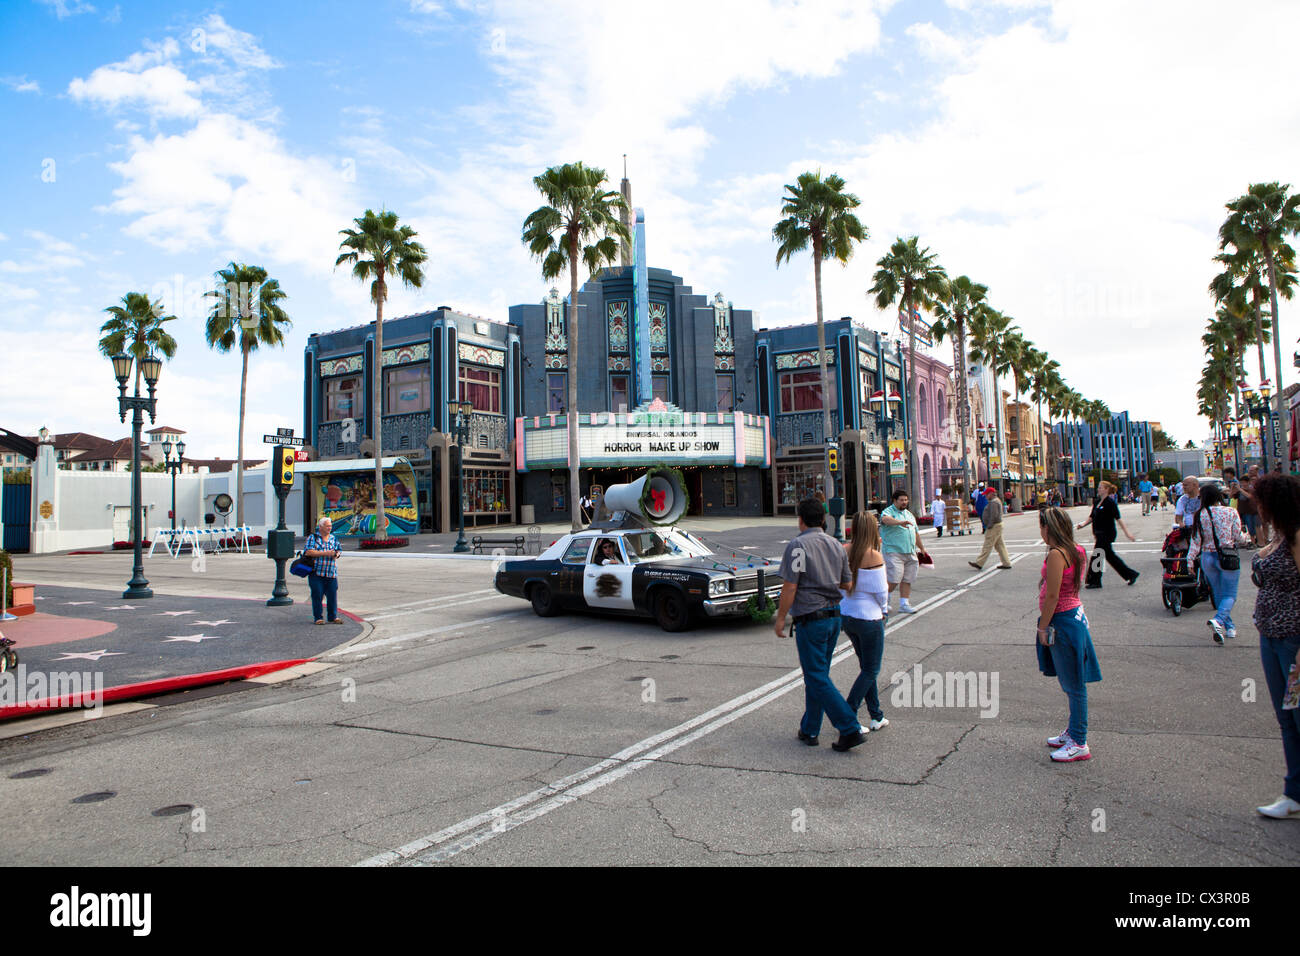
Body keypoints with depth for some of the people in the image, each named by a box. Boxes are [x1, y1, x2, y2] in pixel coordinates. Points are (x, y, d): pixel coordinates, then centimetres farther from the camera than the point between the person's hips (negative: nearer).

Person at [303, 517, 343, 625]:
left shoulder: (333, 538, 16)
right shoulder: (312, 537, 1)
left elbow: (339, 550, 20)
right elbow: (308, 552, -11)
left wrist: (336, 554, -5)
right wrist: (326, 553, -16)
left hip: (331, 573, 4)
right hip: (316, 572, -4)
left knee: (333, 595, 2)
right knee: (317, 595, -1)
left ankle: (333, 617, 10)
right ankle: (318, 618, 8)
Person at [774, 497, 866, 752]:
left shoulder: (797, 546, -13)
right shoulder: (837, 546, 8)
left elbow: (790, 587, -15)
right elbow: (848, 585, 12)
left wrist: (781, 618, -6)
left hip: (810, 619, -7)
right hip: (834, 616, 8)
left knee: (817, 678, -1)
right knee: (817, 674, 16)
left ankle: (851, 729, -6)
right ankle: (810, 730, 22)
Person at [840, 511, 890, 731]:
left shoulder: (844, 551, -1)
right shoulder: (873, 556, -18)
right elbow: (881, 591, -14)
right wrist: (884, 608, 6)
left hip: (846, 615, 7)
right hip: (869, 617, -7)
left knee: (867, 667, 19)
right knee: (870, 670, 6)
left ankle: (877, 717, 27)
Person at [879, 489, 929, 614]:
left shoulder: (909, 514, 23)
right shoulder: (888, 511, -3)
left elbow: (915, 533, 30)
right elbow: (885, 519, -28)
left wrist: (922, 548, 31)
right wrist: (900, 522, -44)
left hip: (910, 553, 7)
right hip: (894, 552, -7)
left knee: (907, 580, 5)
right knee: (894, 579, -11)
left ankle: (904, 604, 13)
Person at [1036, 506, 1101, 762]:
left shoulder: (1056, 554, -21)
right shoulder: (1075, 551, 8)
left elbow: (1052, 596, -21)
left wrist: (1042, 627, -13)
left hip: (1062, 621, -10)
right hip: (1075, 615, 10)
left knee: (1073, 685, 0)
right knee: (1071, 683, 19)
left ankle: (1079, 744, 10)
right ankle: (1074, 732, 32)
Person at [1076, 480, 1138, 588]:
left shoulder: (1110, 502, -13)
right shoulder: (1097, 502, 11)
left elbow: (1118, 518, -16)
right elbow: (1092, 517, 16)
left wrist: (1127, 532, -19)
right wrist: (1083, 525, 3)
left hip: (1107, 533, -9)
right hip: (1100, 534, 9)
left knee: (1097, 555, -6)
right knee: (1110, 556, 15)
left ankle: (1094, 581, 3)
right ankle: (1131, 574, 27)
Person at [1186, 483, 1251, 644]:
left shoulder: (1200, 515, -4)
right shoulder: (1230, 512, -8)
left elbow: (1196, 540, -5)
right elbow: (1238, 537, -3)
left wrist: (1190, 559, -2)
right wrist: (1246, 537, 20)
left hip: (1207, 557, 2)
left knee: (1218, 594, 17)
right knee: (1230, 594, 3)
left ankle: (1229, 626, 23)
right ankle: (1218, 620, -21)